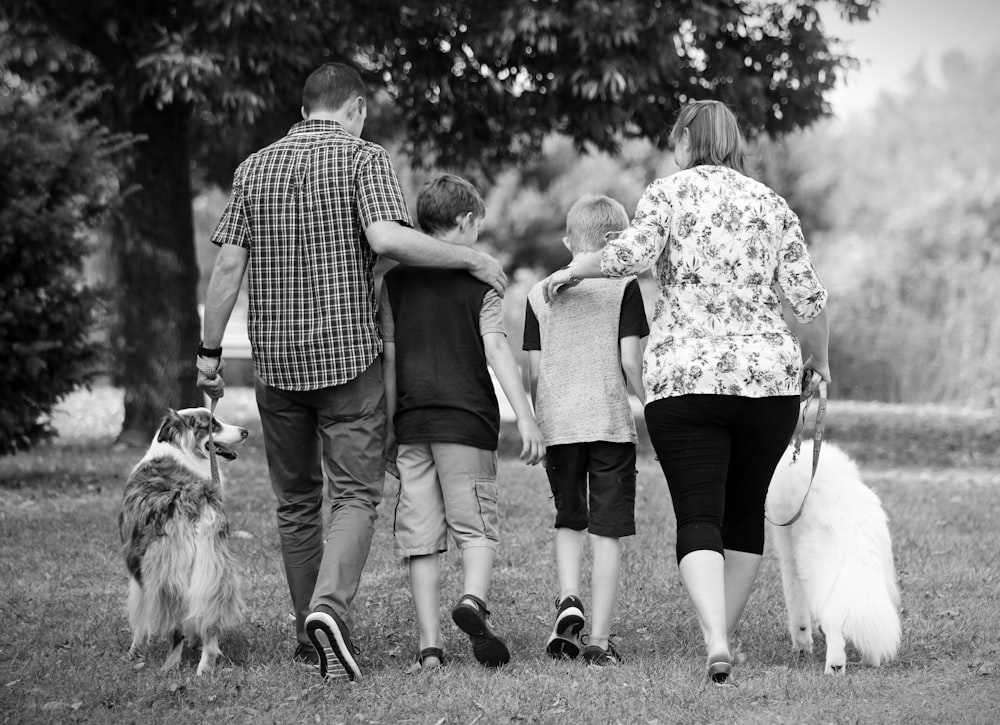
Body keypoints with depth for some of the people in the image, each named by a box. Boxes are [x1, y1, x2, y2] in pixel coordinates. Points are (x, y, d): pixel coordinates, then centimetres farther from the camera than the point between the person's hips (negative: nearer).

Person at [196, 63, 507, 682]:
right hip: (350, 353, -4)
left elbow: (228, 265, 4)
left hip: (276, 358, 4)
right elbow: (386, 238, -20)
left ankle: (312, 637, 20)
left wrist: (210, 350, 8)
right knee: (356, 493, -2)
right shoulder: (363, 157, -3)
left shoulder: (255, 167, 9)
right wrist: (471, 259, -11)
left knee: (297, 501, 15)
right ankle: (331, 606, -25)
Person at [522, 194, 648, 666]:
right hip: (611, 422, -3)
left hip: (558, 425, 3)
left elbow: (536, 370, 6)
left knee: (568, 520, 20)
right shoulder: (623, 288, -2)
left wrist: (532, 423, 17)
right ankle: (599, 640, 0)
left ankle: (568, 600, -3)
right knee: (607, 532, 2)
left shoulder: (540, 294, 7)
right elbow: (630, 360, -8)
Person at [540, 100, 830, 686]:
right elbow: (808, 295, 5)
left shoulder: (670, 192, 3)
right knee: (746, 510, 16)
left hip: (685, 374, -3)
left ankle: (715, 642, -23)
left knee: (699, 516, -5)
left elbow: (633, 253, -14)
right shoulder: (772, 205, 11)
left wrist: (575, 269, 3)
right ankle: (725, 632, 23)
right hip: (769, 374, 3)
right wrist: (818, 360, 20)